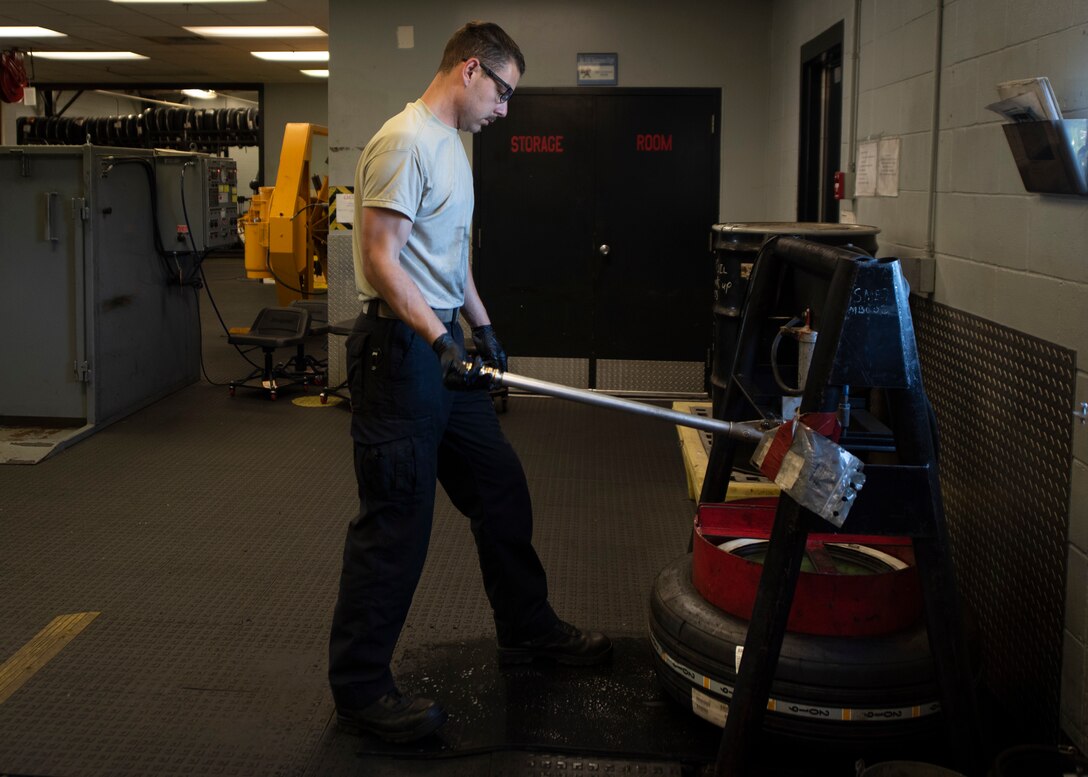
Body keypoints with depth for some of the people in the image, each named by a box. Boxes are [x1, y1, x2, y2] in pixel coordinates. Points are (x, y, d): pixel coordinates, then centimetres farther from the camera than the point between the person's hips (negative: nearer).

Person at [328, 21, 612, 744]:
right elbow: (380, 259, -22)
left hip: (444, 345, 10)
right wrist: (441, 342, -28)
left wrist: (483, 328, 22)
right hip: (400, 350, -10)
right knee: (397, 522, -5)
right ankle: (360, 689, 7)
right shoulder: (405, 143, -15)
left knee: (502, 492, 18)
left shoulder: (452, 143, 18)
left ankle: (528, 629, 36)